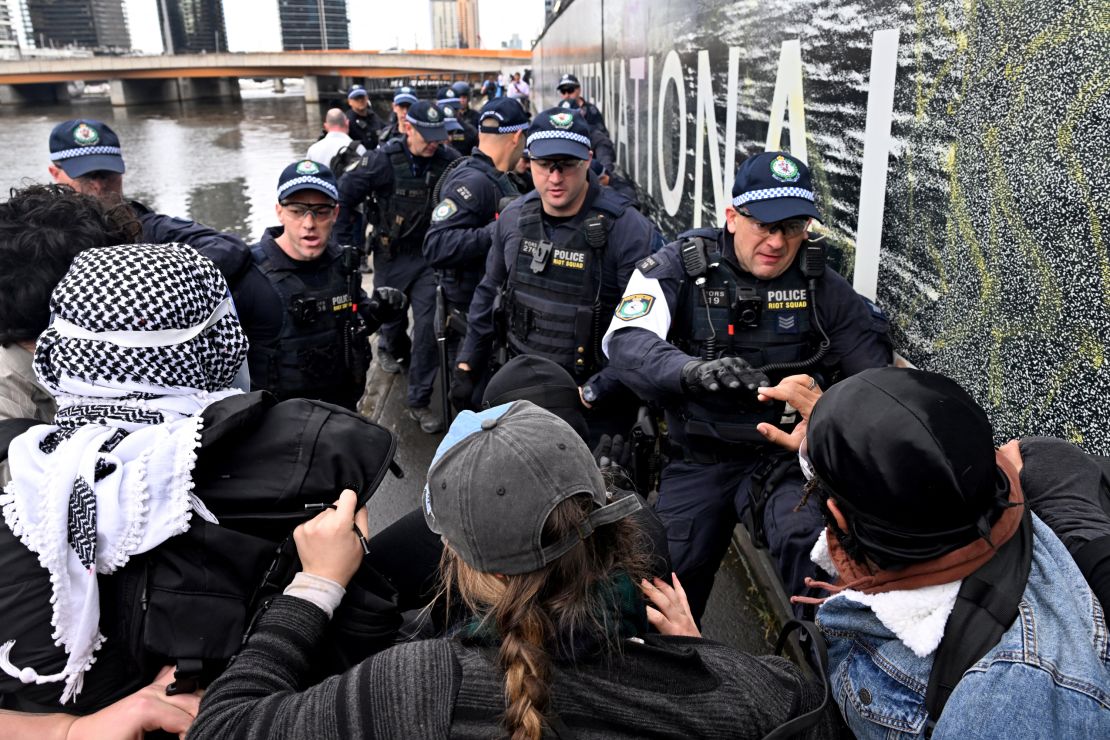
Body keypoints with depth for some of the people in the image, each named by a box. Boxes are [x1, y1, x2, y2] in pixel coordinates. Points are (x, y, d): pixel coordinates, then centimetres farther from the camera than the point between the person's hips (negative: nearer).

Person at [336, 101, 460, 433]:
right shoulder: (384, 160, -15)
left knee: (428, 325, -6)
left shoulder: (448, 159, -10)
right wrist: (346, 246, -7)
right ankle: (393, 348, 55)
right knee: (392, 316, 17)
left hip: (431, 255, 1)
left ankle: (419, 402, 4)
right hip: (392, 255, -1)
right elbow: (343, 196, -9)